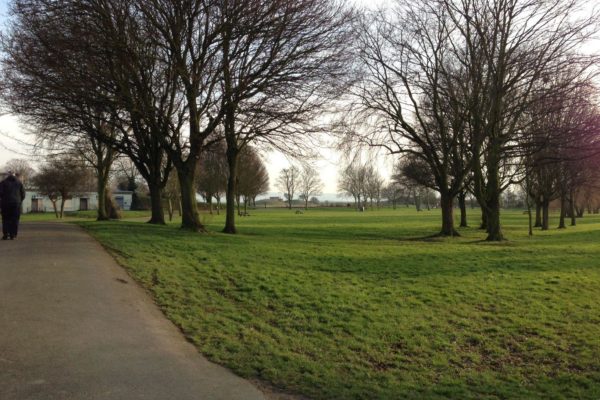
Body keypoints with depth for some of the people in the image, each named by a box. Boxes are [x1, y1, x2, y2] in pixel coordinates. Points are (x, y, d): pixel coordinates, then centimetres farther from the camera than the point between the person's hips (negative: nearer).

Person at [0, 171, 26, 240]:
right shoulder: (19, 182, 9)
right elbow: (23, 194, 8)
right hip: (16, 203, 1)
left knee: (6, 219, 5)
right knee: (14, 220, 4)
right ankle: (13, 235, 0)